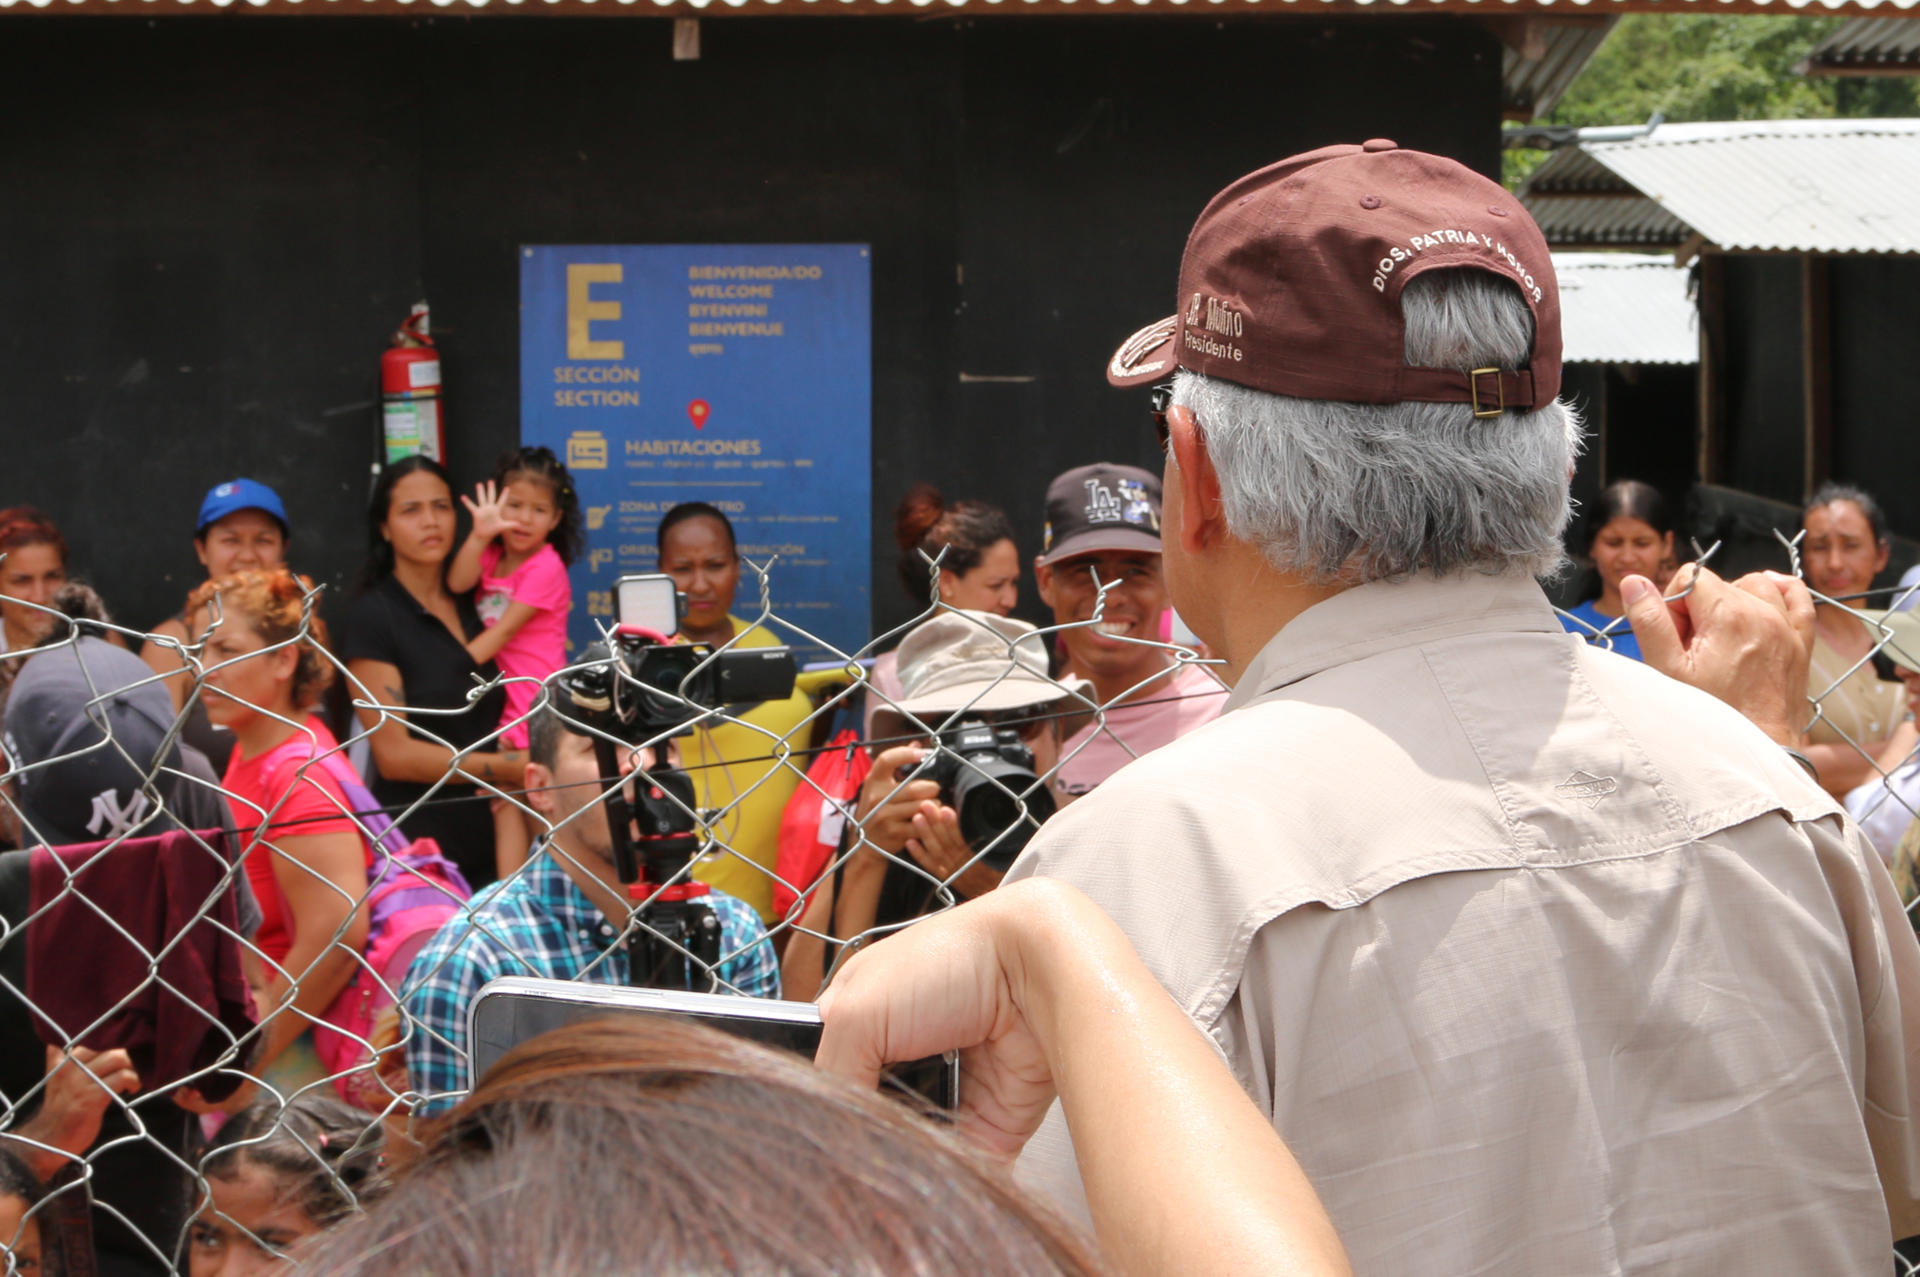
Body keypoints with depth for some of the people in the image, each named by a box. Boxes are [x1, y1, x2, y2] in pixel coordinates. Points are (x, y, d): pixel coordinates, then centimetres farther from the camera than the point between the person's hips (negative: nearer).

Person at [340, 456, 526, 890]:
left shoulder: (470, 606, 12)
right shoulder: (371, 617, -6)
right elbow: (394, 753, -12)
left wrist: (508, 779, 0)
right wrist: (510, 768, -13)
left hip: (485, 839, 5)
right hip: (416, 842, -5)